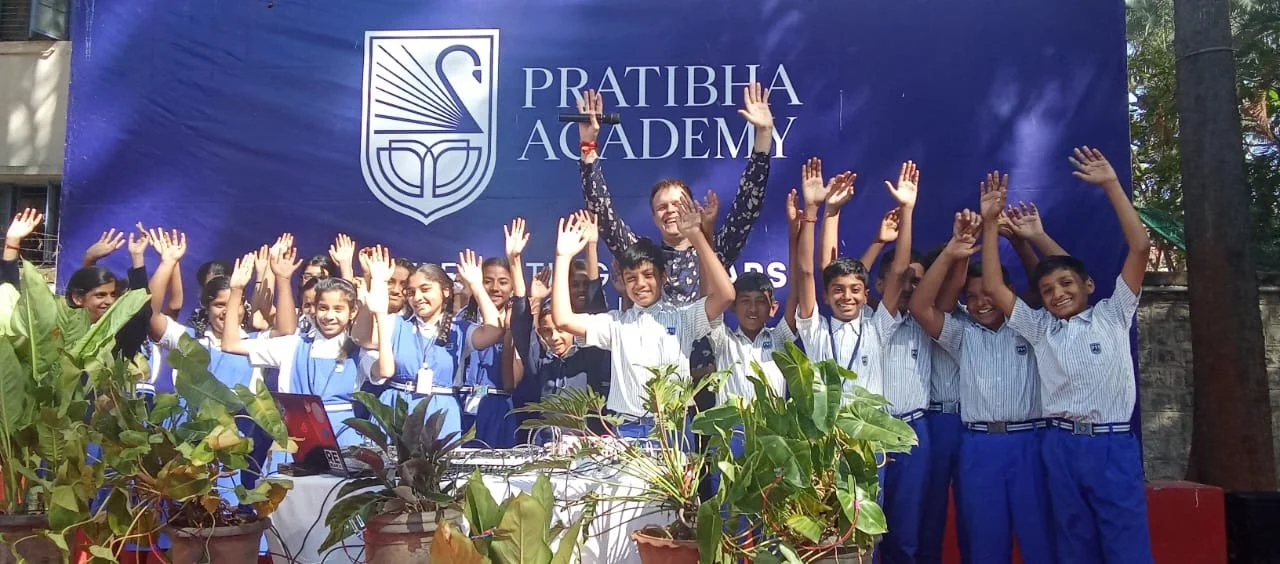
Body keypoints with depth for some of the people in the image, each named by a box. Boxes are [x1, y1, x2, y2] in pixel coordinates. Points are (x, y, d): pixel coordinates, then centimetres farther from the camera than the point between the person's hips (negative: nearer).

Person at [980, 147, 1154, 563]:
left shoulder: (1113, 315, 6)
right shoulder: (1039, 327, 12)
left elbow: (1140, 247, -3)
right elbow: (992, 288, 6)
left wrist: (1111, 185, -6)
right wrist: (990, 222, 1)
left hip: (1113, 444, -3)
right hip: (1062, 447, 3)